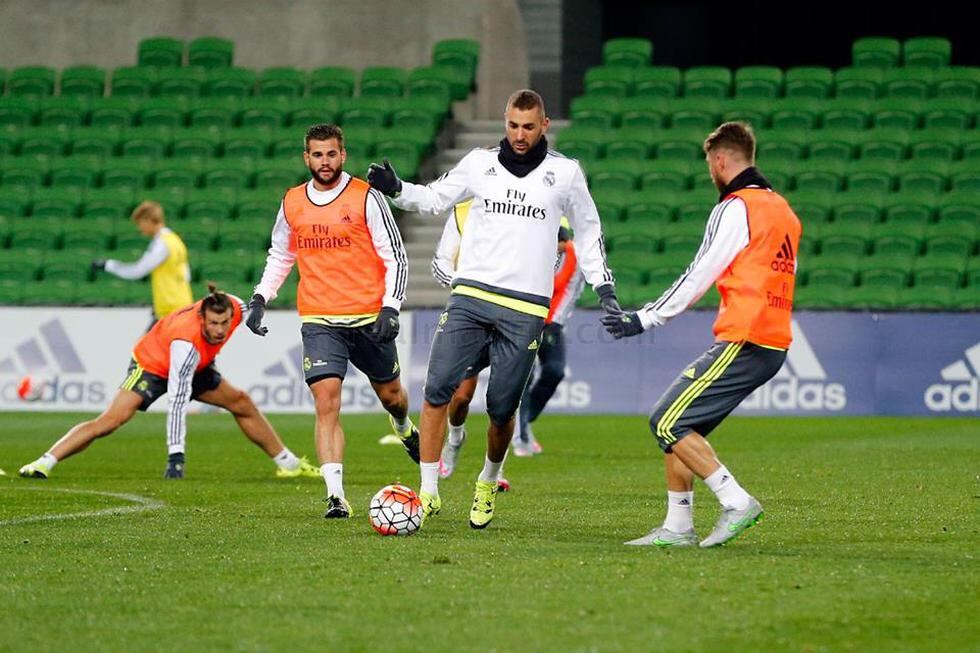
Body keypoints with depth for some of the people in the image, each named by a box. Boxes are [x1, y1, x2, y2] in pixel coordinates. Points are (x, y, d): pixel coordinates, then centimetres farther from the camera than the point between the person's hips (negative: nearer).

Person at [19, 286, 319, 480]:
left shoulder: (235, 307, -25)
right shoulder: (186, 342, -42)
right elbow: (177, 402, -42)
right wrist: (176, 457, -45)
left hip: (194, 365, 8)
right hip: (152, 364, -7)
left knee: (243, 404, 11)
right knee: (110, 420, -25)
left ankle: (288, 463, 29)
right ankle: (43, 463, -26)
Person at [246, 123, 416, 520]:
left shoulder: (366, 198, -5)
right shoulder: (292, 203, 6)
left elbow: (396, 256, -3)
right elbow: (280, 256, 22)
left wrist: (391, 307, -13)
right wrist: (260, 298, 10)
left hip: (369, 319, -1)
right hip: (319, 322, 1)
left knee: (390, 394, 18)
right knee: (326, 404, -14)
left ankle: (404, 428, 56)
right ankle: (336, 496, -18)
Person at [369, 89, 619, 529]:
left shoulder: (565, 173, 7)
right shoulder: (480, 163, 9)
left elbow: (587, 231, 17)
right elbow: (435, 199, 15)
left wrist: (604, 286, 12)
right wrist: (397, 190, -4)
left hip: (525, 308, -1)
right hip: (470, 295, 1)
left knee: (501, 409, 0)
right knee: (437, 389, -13)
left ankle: (488, 483, 28)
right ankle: (428, 493, -6)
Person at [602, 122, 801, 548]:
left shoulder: (735, 208, -9)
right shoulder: (783, 210, 19)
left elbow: (696, 278, -9)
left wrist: (644, 320, -2)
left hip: (742, 344, -9)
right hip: (773, 345, 9)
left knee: (667, 423, -8)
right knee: (679, 422, 13)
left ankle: (736, 502, -12)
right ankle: (677, 527, 10)